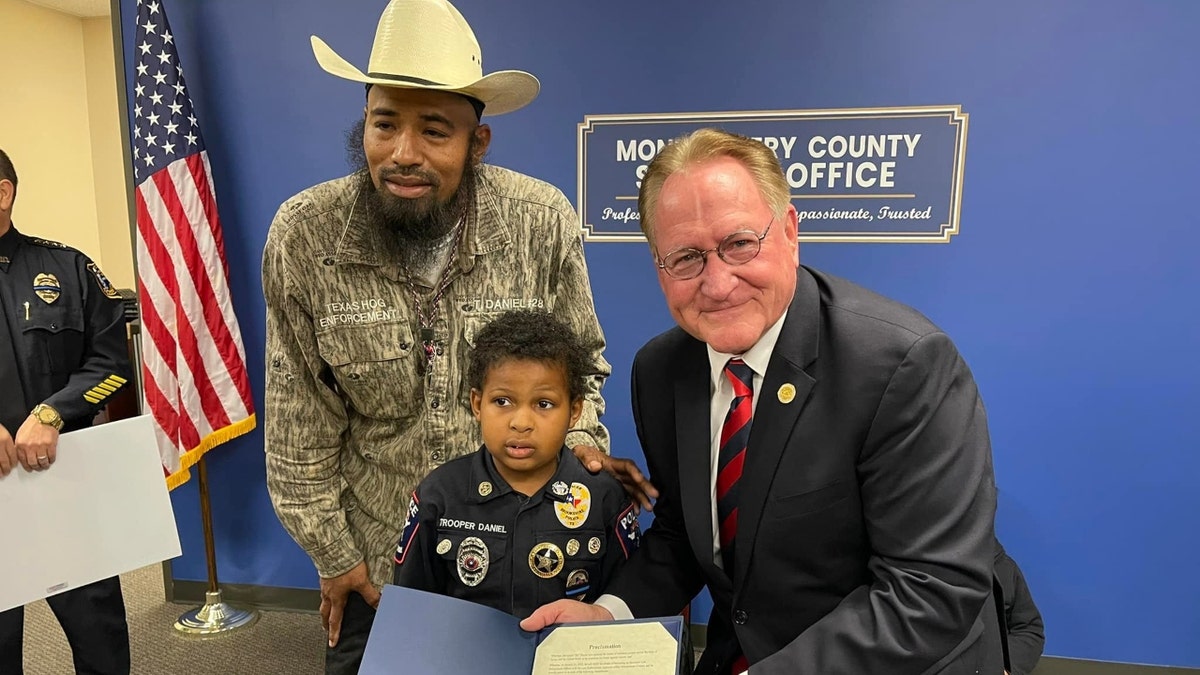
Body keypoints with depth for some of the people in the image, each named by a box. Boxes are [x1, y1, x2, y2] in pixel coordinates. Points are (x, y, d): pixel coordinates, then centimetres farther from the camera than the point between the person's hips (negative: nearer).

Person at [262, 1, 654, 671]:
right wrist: (333, 555, -2)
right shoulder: (302, 237, -16)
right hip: (377, 553, 1)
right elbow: (299, 425, -8)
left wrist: (583, 439, -18)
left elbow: (581, 361, -1)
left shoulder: (543, 222, -18)